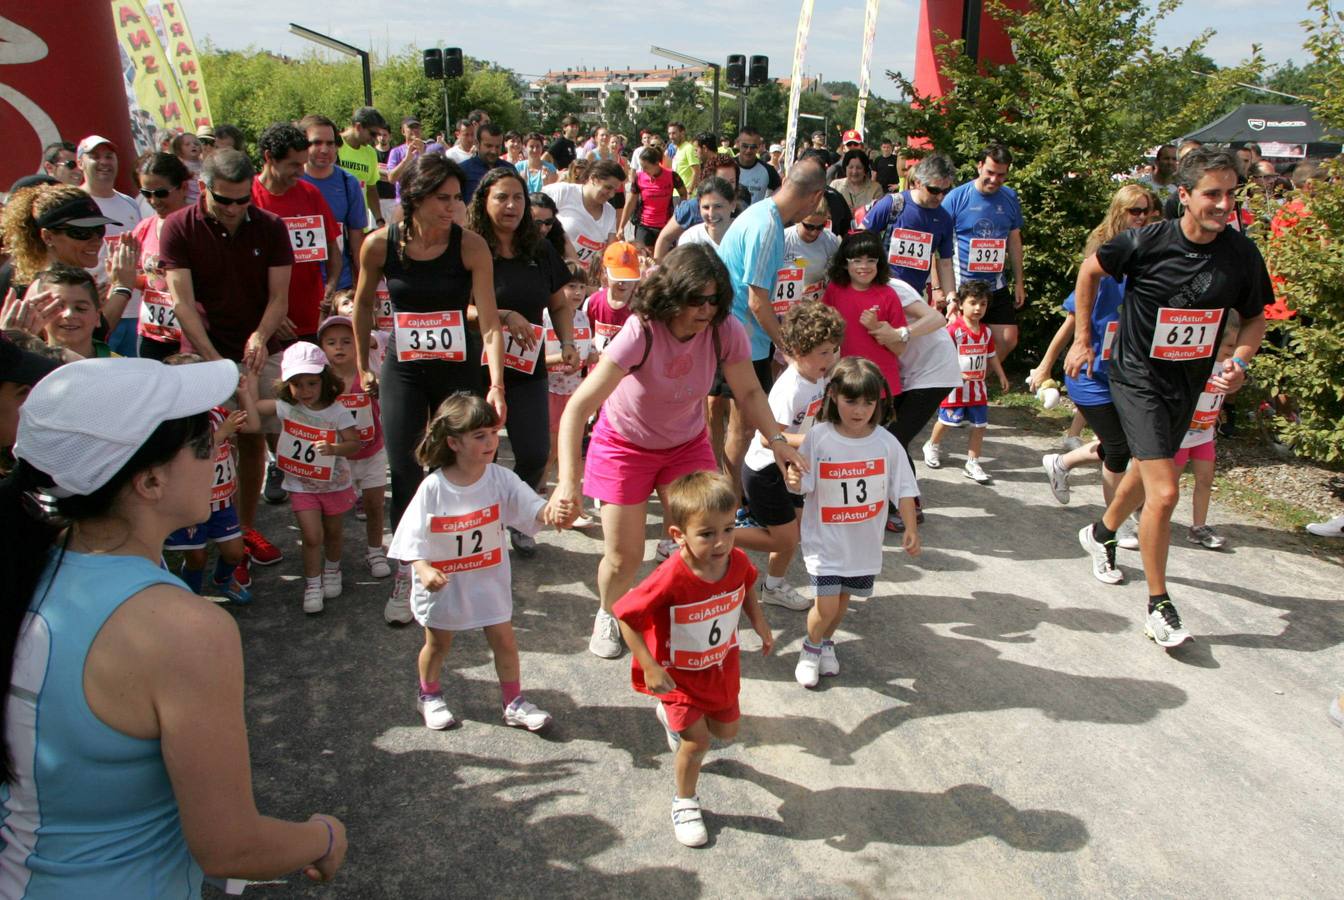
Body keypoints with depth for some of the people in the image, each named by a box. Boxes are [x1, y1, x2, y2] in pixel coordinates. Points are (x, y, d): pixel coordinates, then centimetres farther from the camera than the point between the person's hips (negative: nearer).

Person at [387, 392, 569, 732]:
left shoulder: (500, 478, -14)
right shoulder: (432, 488, -20)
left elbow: (531, 507, -25)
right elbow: (414, 539, -17)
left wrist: (548, 511, -48)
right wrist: (424, 570, -34)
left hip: (489, 579, 2)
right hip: (443, 583, -2)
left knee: (504, 640, 9)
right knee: (438, 643, 20)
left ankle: (513, 702, 29)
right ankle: (429, 696, 46)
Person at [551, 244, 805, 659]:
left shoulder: (726, 331, -22)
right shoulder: (641, 333, -33)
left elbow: (749, 392, -5)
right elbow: (578, 407, -38)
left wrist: (777, 439, -20)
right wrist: (568, 481, -47)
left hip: (687, 444, 3)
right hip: (625, 445, -3)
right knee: (623, 557, -1)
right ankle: (608, 617, 34)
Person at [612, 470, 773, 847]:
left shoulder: (738, 561, -21)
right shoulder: (670, 578, -38)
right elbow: (626, 616, -30)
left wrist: (760, 623, -2)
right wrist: (649, 668, -29)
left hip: (722, 665, 6)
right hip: (678, 673, -6)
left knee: (727, 730, 22)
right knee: (697, 741, -2)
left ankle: (672, 717, 53)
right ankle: (685, 801, 29)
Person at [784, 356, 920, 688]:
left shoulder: (886, 442, -8)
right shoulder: (818, 438, -14)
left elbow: (903, 489, 0)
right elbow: (802, 486, -10)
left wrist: (911, 528, -5)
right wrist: (793, 482, -32)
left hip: (865, 542, 3)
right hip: (825, 539, -3)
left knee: (843, 598, 17)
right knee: (827, 605, -7)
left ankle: (827, 643, 46)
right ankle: (811, 648, 24)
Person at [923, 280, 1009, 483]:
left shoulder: (986, 332, 6)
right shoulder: (954, 329, -14)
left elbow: (992, 356, 17)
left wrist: (1001, 376, 16)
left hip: (978, 387, 5)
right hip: (956, 385, -5)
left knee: (980, 426, 3)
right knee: (946, 420, 7)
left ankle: (972, 463, 12)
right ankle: (932, 446, 35)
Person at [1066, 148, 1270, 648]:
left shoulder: (1242, 255, -8)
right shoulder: (1146, 243, -18)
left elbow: (1254, 318, 7)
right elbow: (1091, 270, 0)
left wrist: (1240, 361, -13)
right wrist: (1082, 338, 1)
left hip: (1189, 383, 5)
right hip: (1138, 378, -5)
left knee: (1146, 470, 24)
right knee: (1164, 493, -14)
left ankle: (1101, 534, 53)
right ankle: (1159, 607, 1)